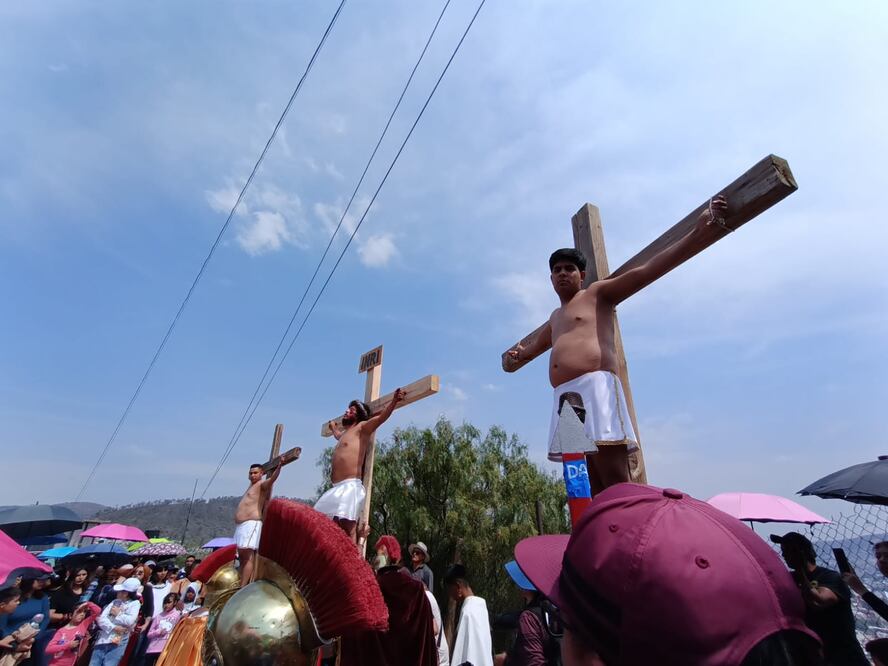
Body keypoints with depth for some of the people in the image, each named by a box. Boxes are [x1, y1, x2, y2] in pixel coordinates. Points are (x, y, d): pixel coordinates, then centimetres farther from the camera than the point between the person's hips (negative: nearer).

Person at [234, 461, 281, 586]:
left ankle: (243, 587, -18)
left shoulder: (262, 485, -4)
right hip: (241, 525, 10)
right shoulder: (251, 486, 23)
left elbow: (272, 478, -25)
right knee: (243, 556, 9)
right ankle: (241, 585, 13)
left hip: (251, 524, -10)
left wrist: (279, 466, -42)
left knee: (247, 556, -15)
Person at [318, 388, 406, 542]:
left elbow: (381, 417, -14)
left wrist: (394, 401, -29)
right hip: (336, 488, 9)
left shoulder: (362, 428, 4)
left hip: (350, 486, -9)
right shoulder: (344, 434, 27)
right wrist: (333, 428, 74)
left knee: (348, 528, -16)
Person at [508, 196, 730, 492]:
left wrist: (698, 233, -10)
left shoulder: (598, 293, 12)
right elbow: (538, 343, 54)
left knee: (617, 484, -13)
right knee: (595, 487, 1)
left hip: (596, 388, -7)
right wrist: (522, 352, 75)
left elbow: (647, 270, 0)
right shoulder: (555, 318, 33)